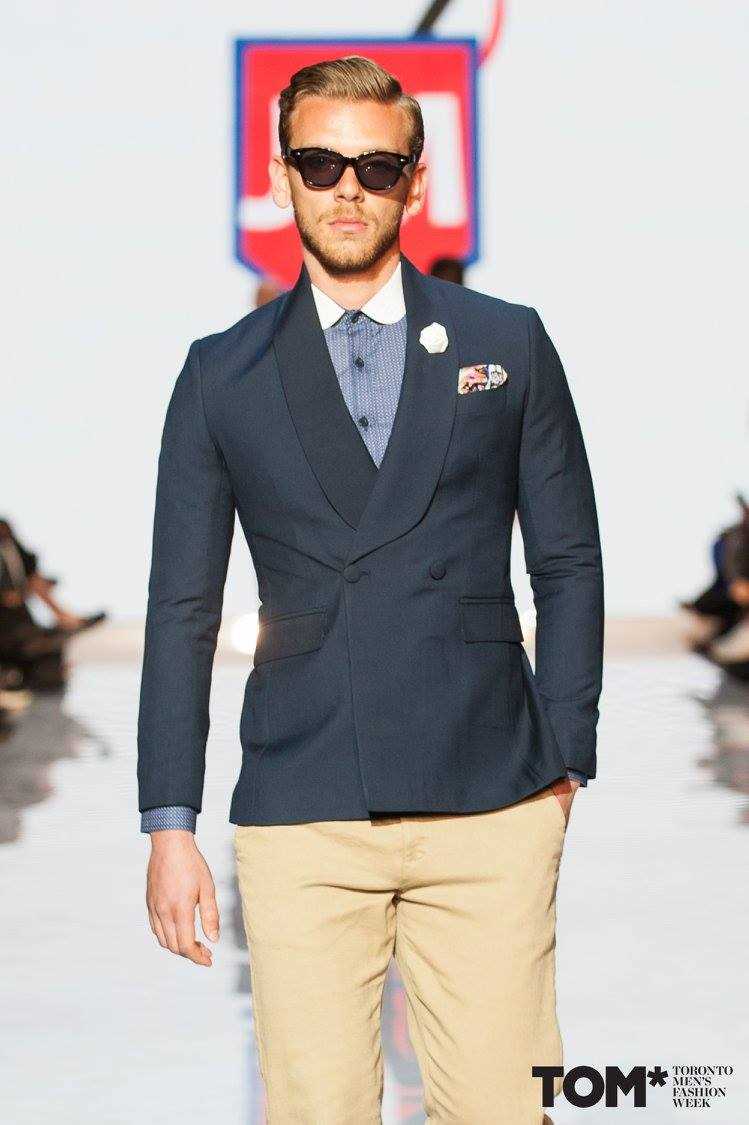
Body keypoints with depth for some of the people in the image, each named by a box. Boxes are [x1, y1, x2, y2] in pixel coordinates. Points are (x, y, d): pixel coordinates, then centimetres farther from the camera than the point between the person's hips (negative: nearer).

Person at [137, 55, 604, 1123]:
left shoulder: (510, 344, 9)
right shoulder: (222, 373, 9)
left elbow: (568, 565, 12)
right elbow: (183, 608, 9)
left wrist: (565, 760, 5)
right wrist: (169, 824, 4)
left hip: (489, 806, 0)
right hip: (300, 815, 1)